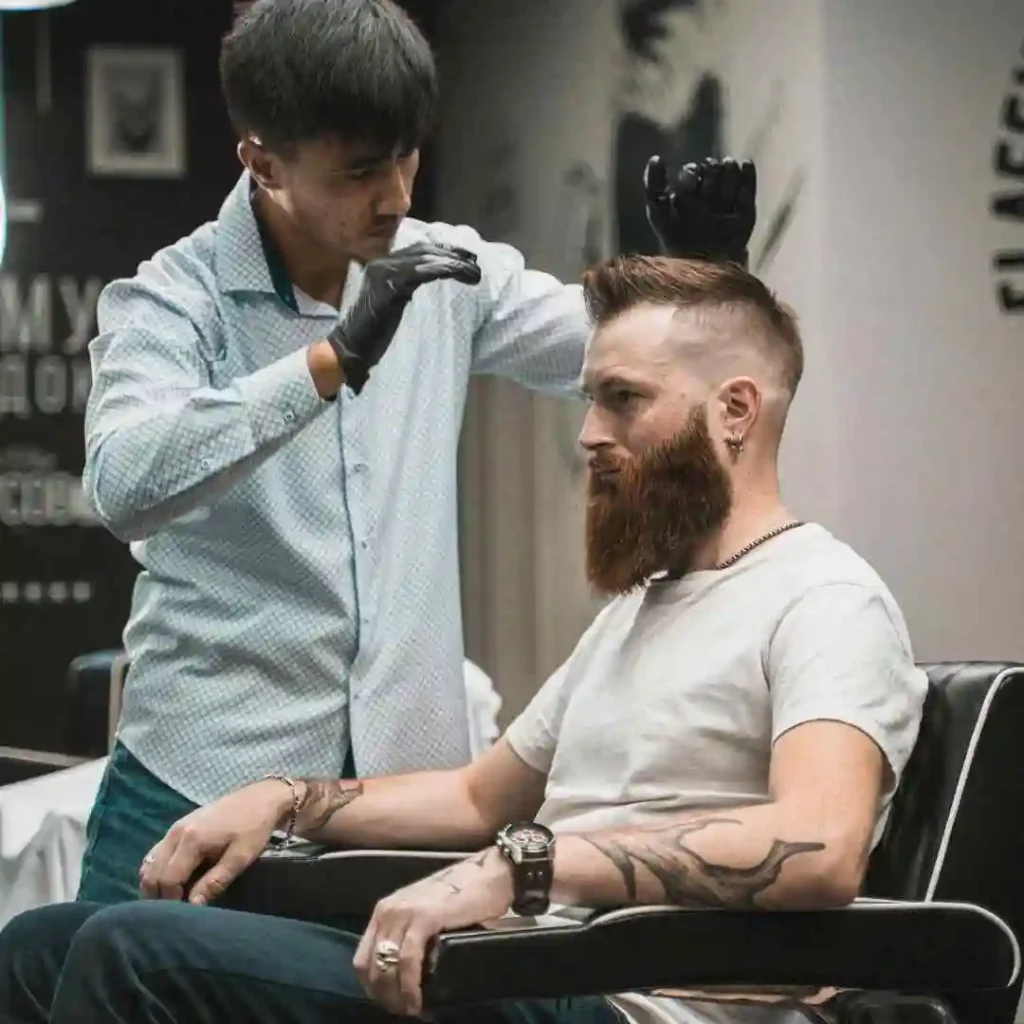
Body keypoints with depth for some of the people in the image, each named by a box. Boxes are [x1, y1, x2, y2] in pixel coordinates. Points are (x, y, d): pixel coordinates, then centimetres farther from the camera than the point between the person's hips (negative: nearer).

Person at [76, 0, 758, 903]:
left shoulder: (444, 272, 7)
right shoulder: (171, 301, -7)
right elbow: (125, 484, -26)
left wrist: (694, 271, -6)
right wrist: (333, 360, -33)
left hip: (415, 783, 4)